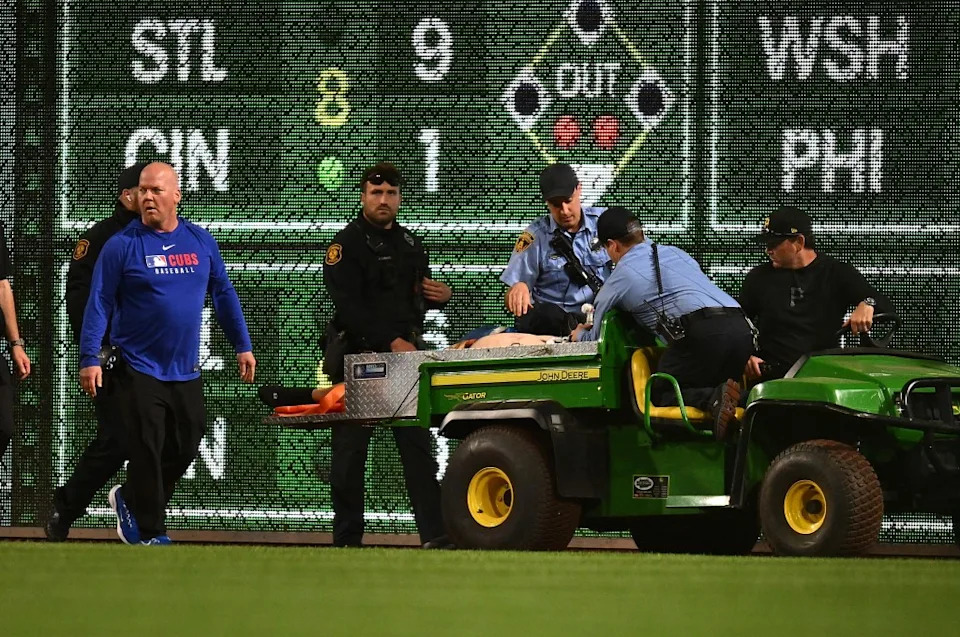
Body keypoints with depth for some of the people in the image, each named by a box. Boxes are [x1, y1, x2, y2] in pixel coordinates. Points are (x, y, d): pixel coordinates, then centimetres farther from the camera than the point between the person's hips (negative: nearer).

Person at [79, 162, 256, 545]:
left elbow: (224, 295, 13)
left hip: (186, 371, 4)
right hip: (137, 368, -4)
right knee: (147, 451, -4)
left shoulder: (201, 242, 5)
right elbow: (99, 304, -7)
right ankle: (149, 532, 8)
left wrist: (242, 346, 11)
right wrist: (90, 359, -13)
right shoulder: (122, 246, -6)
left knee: (184, 449, 8)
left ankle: (130, 500, 30)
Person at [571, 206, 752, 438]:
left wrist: (580, 335, 51)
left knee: (659, 393, 7)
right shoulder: (676, 253, 29)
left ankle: (714, 399, -22)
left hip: (703, 333, -6)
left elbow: (597, 339, 27)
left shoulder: (618, 279, 14)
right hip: (742, 329, 6)